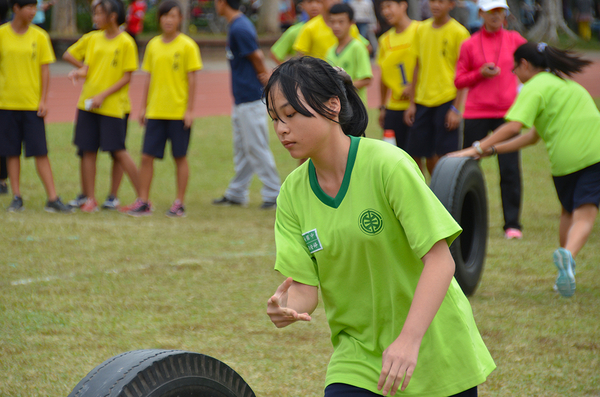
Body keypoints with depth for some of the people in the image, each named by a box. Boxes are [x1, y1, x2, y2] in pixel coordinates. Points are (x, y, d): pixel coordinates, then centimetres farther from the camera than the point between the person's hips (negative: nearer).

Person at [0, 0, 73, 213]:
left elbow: (45, 70, 4)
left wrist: (44, 100, -3)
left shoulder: (39, 36, 2)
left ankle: (53, 199, -3)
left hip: (33, 104, 0)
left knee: (40, 153, -4)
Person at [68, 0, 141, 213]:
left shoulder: (125, 42, -6)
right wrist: (79, 73, -13)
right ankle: (90, 199, 12)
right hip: (87, 103, 6)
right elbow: (87, 67, 11)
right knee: (88, 150, 4)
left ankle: (143, 197, 2)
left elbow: (126, 77, -8)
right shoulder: (95, 39, 11)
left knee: (118, 152, -7)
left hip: (112, 105, -6)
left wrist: (103, 96, -16)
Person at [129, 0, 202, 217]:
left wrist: (189, 109, -9)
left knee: (180, 157, 4)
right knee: (147, 156, 0)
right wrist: (143, 107, 10)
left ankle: (179, 204, 11)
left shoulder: (187, 45, -4)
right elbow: (149, 78, 13)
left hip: (179, 112, -4)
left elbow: (192, 79, -5)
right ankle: (144, 202, 7)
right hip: (155, 111, 4)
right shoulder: (153, 45, 8)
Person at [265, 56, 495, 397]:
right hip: (359, 353, 3)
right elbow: (305, 285, -4)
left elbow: (440, 260, -21)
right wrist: (286, 308, -28)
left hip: (434, 350, -3)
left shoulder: (388, 165, -17)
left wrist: (408, 340, -31)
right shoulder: (293, 193, -2)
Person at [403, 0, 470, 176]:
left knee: (444, 157, -8)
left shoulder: (459, 33, -5)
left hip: (447, 100, -5)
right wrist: (412, 104, 12)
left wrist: (456, 109, -12)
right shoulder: (422, 30, 11)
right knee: (415, 154, 5)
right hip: (422, 101, 5)